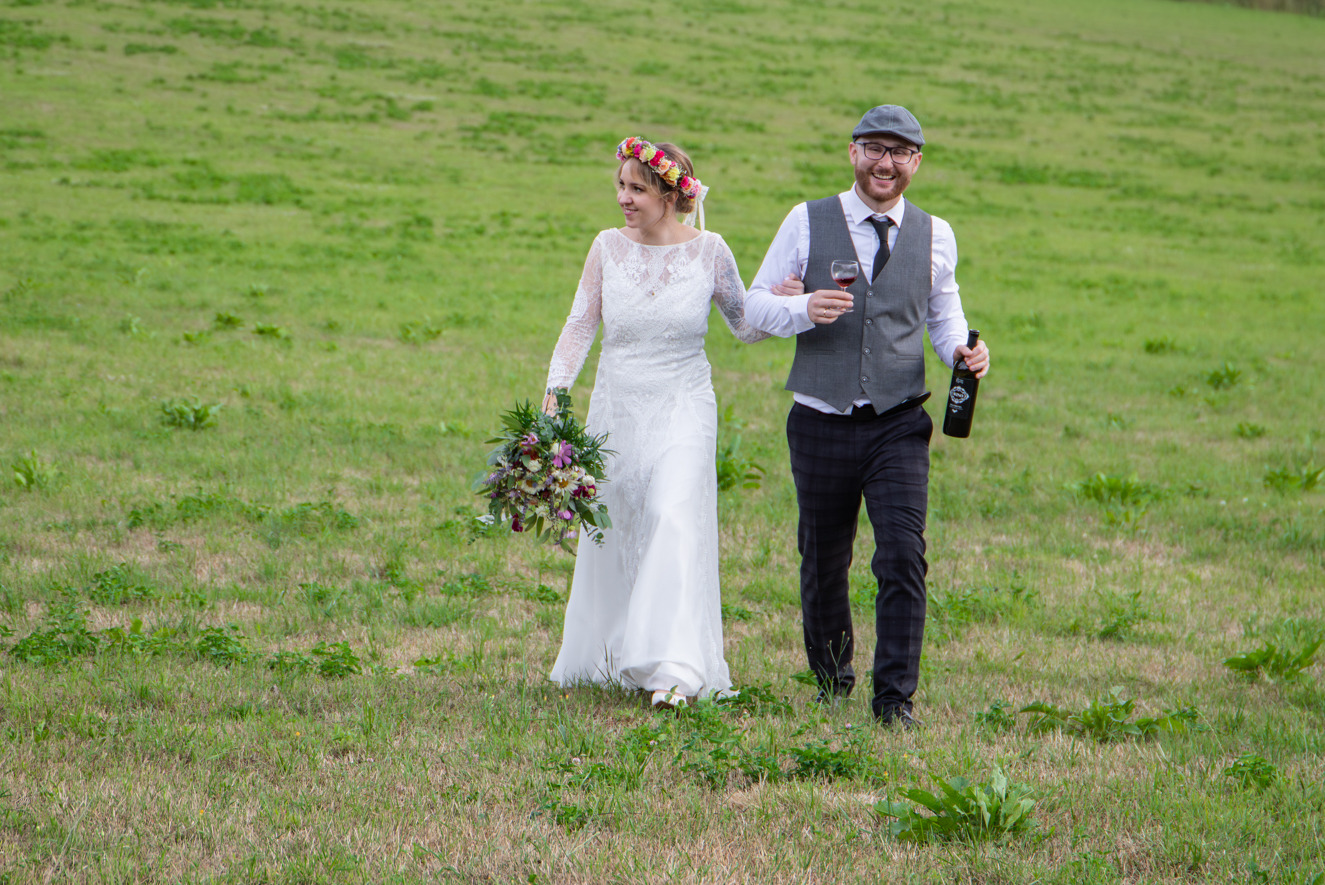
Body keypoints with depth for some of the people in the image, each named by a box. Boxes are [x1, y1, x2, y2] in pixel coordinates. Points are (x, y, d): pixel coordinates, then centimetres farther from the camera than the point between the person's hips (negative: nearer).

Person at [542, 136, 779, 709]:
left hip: (682, 411, -3)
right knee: (611, 532, 9)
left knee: (675, 524, -19)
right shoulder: (609, 248, 0)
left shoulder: (709, 252, -5)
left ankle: (674, 671, -24)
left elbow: (746, 326, 5)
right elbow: (579, 329, 3)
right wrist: (552, 399, -7)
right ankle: (610, 657, 27)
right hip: (616, 411, 3)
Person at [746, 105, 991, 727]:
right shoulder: (807, 223, 2)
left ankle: (895, 699, -8)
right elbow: (753, 307, 4)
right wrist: (802, 310, -17)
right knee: (823, 562, 10)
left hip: (898, 425, 0)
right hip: (822, 424, 0)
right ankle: (832, 682, 31)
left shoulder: (935, 236, 8)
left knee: (904, 557, -14)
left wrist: (961, 349, 0)